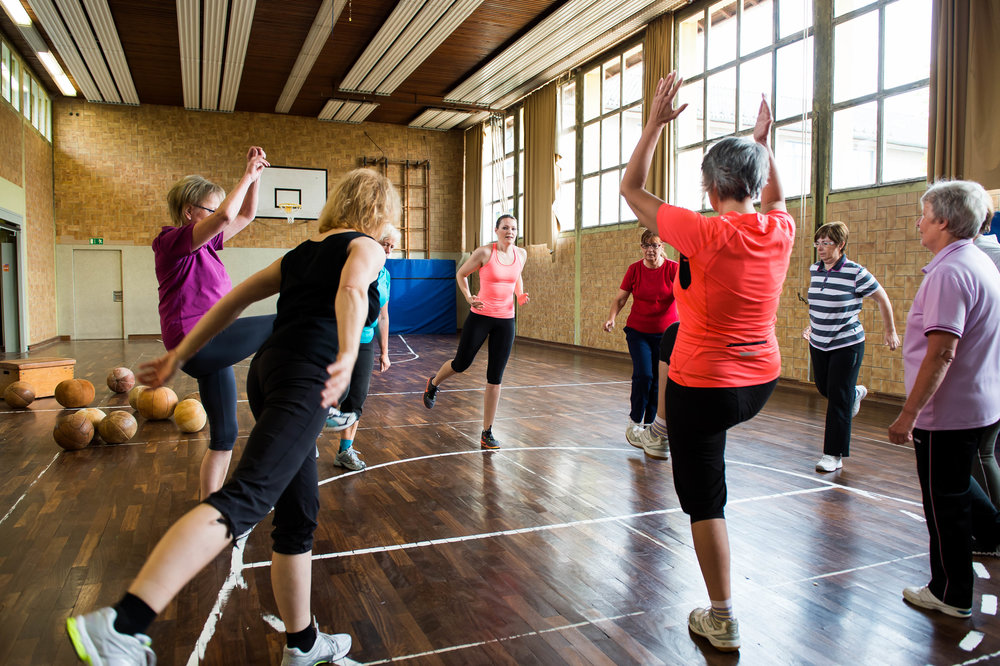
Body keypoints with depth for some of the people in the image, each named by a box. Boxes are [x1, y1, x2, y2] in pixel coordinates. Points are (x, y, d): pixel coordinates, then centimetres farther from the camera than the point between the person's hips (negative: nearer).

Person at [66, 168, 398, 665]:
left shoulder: (302, 252, 26)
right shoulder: (366, 247, 6)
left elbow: (234, 298, 23)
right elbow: (351, 290, -18)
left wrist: (180, 355, 25)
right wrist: (347, 355, -34)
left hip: (268, 368, 8)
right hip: (305, 376, -8)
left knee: (299, 514, 14)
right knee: (245, 499, -20)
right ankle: (120, 625, -32)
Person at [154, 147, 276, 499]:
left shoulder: (204, 243, 18)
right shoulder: (173, 240, -7)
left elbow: (245, 216, 23)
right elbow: (225, 216, -24)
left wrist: (255, 175, 12)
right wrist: (247, 176, -12)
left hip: (210, 349, 10)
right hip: (197, 343, -10)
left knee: (225, 433, 12)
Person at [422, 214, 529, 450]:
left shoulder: (521, 254, 3)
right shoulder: (485, 252, -10)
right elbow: (461, 274, 1)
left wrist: (520, 295, 3)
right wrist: (469, 298, -13)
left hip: (506, 320, 3)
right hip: (480, 317, -3)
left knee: (495, 378, 3)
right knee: (461, 364, 5)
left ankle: (487, 433, 12)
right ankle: (434, 384, 42)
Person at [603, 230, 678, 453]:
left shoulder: (673, 269, -9)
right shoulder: (634, 269, -4)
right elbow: (620, 298, 0)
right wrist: (611, 317, -18)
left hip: (665, 333, 0)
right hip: (637, 331, 0)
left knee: (658, 380, 3)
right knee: (643, 374, -15)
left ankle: (648, 425, 18)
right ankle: (634, 422, 1)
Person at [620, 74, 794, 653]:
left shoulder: (704, 234, -20)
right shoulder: (781, 232, -4)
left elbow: (631, 189, -8)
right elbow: (775, 196, 24)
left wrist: (656, 122, -3)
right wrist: (764, 142, 27)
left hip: (703, 384, -6)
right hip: (761, 384, 6)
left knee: (705, 498, 6)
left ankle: (723, 621, 17)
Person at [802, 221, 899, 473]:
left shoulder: (856, 273, -15)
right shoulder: (814, 270, 3)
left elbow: (882, 299, -2)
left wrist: (890, 331, 5)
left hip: (847, 344, -6)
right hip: (818, 344, 6)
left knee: (838, 399, -5)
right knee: (825, 390, 19)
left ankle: (834, 455, 4)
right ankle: (856, 393, 53)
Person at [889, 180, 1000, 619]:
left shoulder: (950, 272, -23)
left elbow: (941, 353, -29)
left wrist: (908, 413, -24)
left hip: (950, 413, -9)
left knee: (945, 501, 5)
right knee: (956, 482, 30)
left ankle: (951, 595, 19)